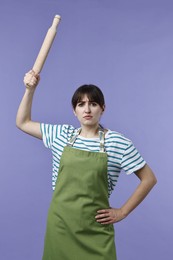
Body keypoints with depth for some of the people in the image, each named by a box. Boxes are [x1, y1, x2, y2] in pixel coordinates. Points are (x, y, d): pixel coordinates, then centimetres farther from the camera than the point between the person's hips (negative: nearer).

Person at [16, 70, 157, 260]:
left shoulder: (117, 142, -7)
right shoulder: (62, 135, 3)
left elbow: (149, 179, -3)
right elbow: (22, 123, 11)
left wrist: (122, 212, -3)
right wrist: (30, 89, 1)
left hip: (95, 228, -2)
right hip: (60, 223, 3)